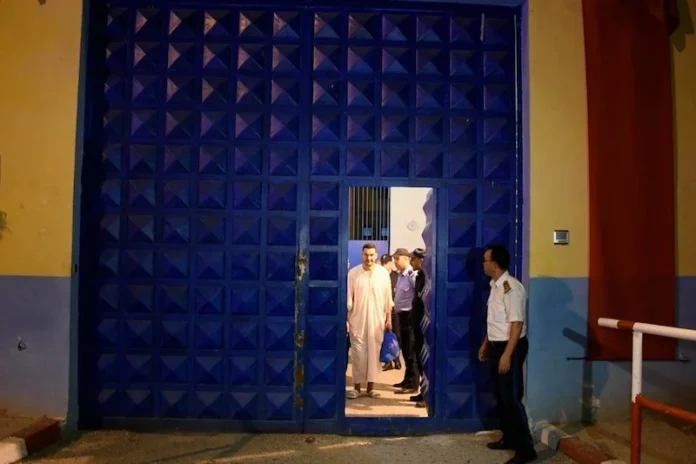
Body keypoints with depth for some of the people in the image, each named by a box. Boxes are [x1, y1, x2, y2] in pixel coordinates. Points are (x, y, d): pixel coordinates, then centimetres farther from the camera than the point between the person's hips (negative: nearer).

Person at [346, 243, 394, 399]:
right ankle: (357, 387, 16)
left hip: (377, 321, 1)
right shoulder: (353, 273, -5)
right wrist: (345, 319, -3)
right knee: (358, 354, 4)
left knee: (375, 354, 6)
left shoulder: (383, 272, -1)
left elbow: (388, 298, 3)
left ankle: (371, 386, 18)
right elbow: (348, 298, -2)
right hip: (358, 320, -1)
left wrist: (388, 319, 3)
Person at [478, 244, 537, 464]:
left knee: (511, 397, -5)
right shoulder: (495, 285, 10)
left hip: (511, 346, -10)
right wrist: (486, 344, 22)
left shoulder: (511, 287, -20)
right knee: (501, 395, 17)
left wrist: (507, 354, -25)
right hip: (497, 345, 10)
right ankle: (509, 438, 31)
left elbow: (517, 323, -23)